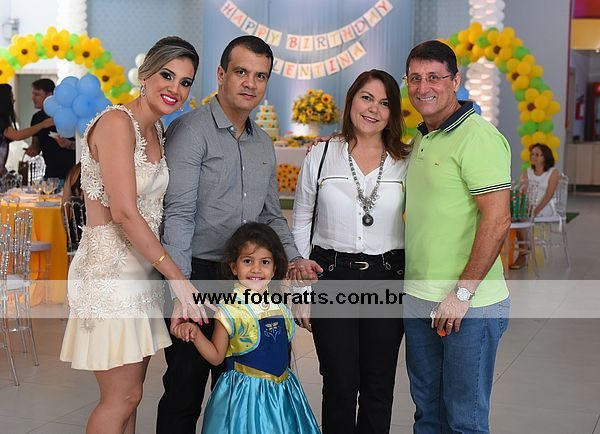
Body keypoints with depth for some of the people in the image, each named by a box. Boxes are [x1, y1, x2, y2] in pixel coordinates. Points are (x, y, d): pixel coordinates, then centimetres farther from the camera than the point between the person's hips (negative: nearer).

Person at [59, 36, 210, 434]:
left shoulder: (156, 128, 12)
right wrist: (178, 279, -20)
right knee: (122, 397, -1)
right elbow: (124, 212, -21)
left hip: (143, 268, 9)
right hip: (110, 270, -8)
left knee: (129, 393, 14)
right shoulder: (117, 122, -15)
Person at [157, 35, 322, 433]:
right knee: (185, 390, 2)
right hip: (199, 272, -6)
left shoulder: (263, 143, 13)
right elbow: (179, 215, -17)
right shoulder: (190, 131, -10)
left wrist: (293, 258, 3)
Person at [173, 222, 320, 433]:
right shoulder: (230, 309, -13)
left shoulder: (280, 303, 2)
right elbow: (216, 356, -6)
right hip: (246, 391, -5)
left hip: (282, 390, 5)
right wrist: (195, 334, -24)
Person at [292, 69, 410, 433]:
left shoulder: (406, 162, 3)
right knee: (340, 384, 2)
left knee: (378, 386, 8)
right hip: (331, 277, -1)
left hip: (388, 279, 1)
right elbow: (301, 225, 6)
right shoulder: (322, 156, 3)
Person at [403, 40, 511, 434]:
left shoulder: (478, 137, -14)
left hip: (469, 304, -8)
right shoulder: (420, 139, 12)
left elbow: (497, 220, -20)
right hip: (418, 299, 8)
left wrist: (462, 293, -19)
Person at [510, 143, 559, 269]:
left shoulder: (553, 172, -1)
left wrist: (537, 210, -23)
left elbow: (549, 195, -11)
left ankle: (523, 255, -20)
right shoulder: (527, 172, 13)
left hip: (545, 207, -4)